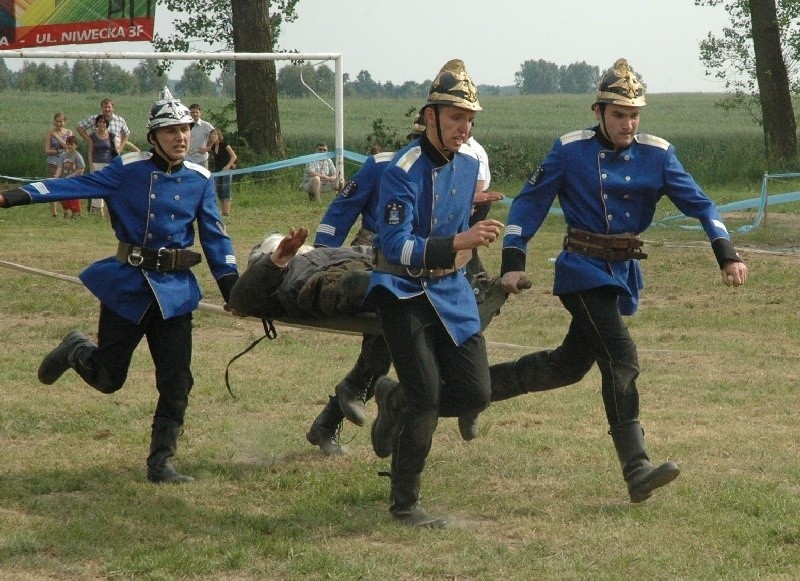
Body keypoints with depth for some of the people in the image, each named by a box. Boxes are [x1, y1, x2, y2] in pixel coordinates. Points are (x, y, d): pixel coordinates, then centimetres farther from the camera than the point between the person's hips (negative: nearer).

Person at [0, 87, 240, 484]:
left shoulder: (199, 180, 4)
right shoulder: (129, 170, -5)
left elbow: (215, 237, 9)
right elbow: (76, 186, -10)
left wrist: (232, 288, 3)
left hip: (175, 290, 2)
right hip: (126, 285, -2)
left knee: (177, 382, -4)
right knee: (107, 377, 6)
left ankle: (161, 462, 7)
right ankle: (76, 350, 40)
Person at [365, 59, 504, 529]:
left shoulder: (470, 161, 2)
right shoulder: (404, 171, -21)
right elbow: (396, 247, -30)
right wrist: (459, 242, -39)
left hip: (451, 291, 7)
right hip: (404, 292, -7)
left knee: (475, 394, 1)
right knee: (426, 400, -11)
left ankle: (395, 401, 30)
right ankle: (405, 504, 5)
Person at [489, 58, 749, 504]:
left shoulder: (656, 154, 0)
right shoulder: (571, 150, -7)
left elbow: (698, 203, -3)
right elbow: (529, 203, -1)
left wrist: (728, 254, -16)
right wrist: (513, 262, -8)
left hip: (625, 272, 5)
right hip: (583, 270, -5)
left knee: (570, 365, 13)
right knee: (621, 357, -19)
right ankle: (638, 470, -22)